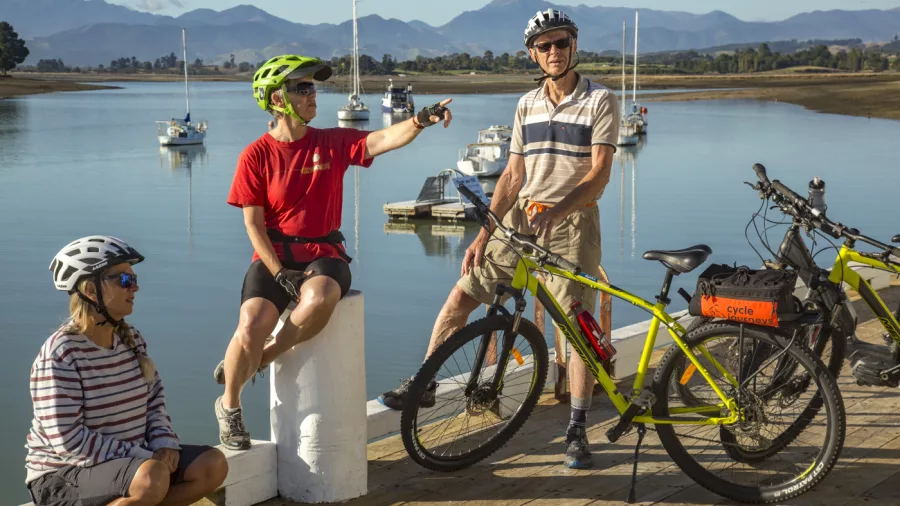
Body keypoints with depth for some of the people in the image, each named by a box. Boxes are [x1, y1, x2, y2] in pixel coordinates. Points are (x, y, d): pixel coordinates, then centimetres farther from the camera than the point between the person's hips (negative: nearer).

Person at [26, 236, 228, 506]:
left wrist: (164, 444, -8)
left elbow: (154, 398, 12)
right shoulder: (61, 354, -19)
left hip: (129, 459, 8)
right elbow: (68, 441, -24)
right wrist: (145, 457, -23)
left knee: (213, 464, -6)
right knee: (153, 477, -34)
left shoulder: (132, 339, 4)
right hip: (63, 475, -8)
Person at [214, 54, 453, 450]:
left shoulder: (332, 143, 4)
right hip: (273, 257, -1)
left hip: (323, 254, 1)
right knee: (252, 326, -26)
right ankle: (229, 406, 5)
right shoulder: (256, 155, -1)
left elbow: (385, 139, -11)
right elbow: (253, 224, -3)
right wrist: (281, 275, -13)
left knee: (319, 299, -35)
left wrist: (421, 119, -31)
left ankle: (263, 357, -7)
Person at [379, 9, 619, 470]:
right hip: (521, 217, 5)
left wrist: (555, 211, -29)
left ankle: (577, 431, 9)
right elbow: (512, 177, 10)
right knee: (461, 295, 0)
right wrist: (483, 236, 3)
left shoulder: (600, 102, -5)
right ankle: (424, 384, 15)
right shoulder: (527, 106, 10)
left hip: (573, 222, -4)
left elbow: (599, 176, -14)